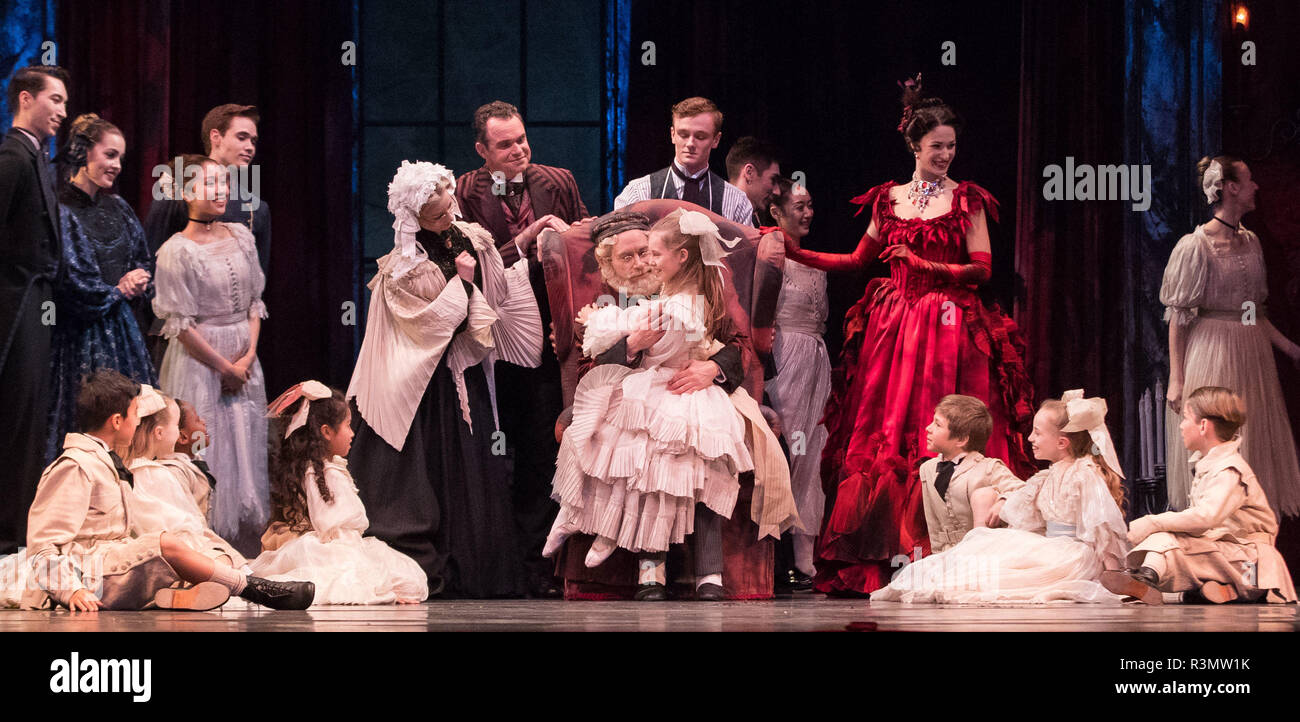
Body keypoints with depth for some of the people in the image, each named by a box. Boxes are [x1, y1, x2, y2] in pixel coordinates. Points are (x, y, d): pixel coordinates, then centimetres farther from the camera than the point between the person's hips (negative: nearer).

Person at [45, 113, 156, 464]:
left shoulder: (116, 208, 12)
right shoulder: (60, 210, -11)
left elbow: (145, 263, 22)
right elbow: (70, 285, -16)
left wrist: (138, 282, -1)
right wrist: (117, 292, -2)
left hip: (121, 330, 7)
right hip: (80, 339, -7)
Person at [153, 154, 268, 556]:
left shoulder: (240, 237, 6)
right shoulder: (177, 251, -11)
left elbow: (255, 303, 10)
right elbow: (181, 324, -12)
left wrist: (249, 355, -4)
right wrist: (224, 366, -11)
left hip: (244, 360, 6)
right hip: (199, 362, -6)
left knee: (247, 447, 7)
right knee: (206, 453, -3)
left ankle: (246, 550, 15)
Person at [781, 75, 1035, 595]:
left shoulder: (966, 199, 4)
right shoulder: (888, 199, 12)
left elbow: (982, 269, -2)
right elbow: (858, 260, 20)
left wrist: (925, 265, -13)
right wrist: (795, 252, 14)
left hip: (948, 326, -3)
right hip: (893, 327, 3)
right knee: (884, 432, -3)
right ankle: (877, 557, -2)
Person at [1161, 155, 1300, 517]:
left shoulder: (1250, 242, 11)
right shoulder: (1195, 246, -10)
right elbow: (1178, 317, -10)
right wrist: (1176, 379, -13)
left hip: (1252, 357, 7)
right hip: (1211, 355, -7)